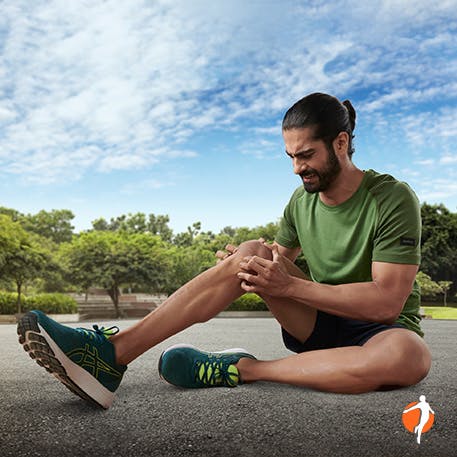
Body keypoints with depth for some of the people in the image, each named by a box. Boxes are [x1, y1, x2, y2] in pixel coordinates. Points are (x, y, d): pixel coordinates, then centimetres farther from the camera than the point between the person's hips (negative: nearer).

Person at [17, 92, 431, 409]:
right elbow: (281, 259, 10)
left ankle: (240, 369, -30)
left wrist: (289, 285, -27)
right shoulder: (301, 201, 2)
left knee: (409, 354, -41)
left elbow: (387, 301, -22)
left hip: (378, 328, -3)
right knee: (252, 254, -21)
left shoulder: (392, 198, -15)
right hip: (319, 325, 4)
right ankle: (112, 352, -31)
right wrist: (250, 266, -14)